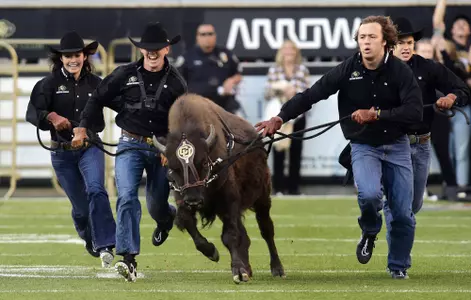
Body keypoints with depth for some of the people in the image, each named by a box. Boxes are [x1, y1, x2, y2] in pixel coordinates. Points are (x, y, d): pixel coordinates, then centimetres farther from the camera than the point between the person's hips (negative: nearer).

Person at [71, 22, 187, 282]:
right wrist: (83, 128, 1)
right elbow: (97, 99, 8)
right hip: (130, 145, -1)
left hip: (162, 148, 1)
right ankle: (128, 259, -23)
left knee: (156, 204, 11)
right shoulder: (125, 75, 0)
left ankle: (166, 218, 52)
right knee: (127, 196, -18)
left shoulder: (175, 82, 0)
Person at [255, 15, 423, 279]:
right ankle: (370, 233, 5)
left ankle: (398, 267, 24)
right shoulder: (347, 70, -11)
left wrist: (375, 114, -25)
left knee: (403, 213, 2)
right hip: (363, 146, -1)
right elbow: (310, 96, -10)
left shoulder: (400, 71, -13)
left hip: (397, 147, 1)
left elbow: (415, 112, -19)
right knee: (369, 193, -28)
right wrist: (280, 117, -19)